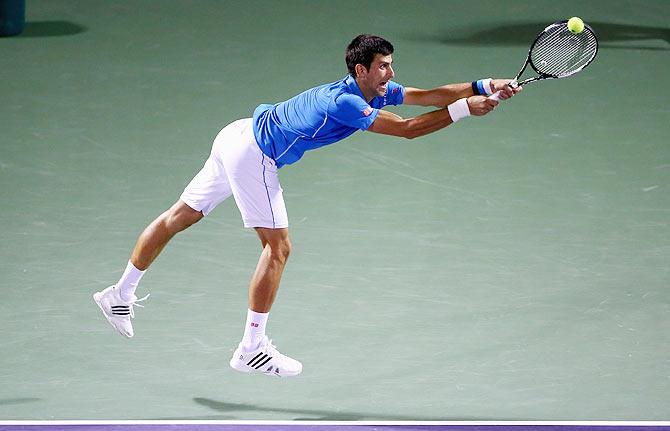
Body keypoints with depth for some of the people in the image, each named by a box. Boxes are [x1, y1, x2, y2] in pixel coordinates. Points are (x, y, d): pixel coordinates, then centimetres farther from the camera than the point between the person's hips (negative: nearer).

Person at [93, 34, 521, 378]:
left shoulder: (377, 92, 4)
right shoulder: (346, 103, -24)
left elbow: (428, 95, 0)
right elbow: (408, 129, -28)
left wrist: (482, 87, -10)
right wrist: (462, 109, -24)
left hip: (237, 136, 10)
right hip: (253, 154, -10)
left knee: (181, 215, 17)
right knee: (277, 247, -5)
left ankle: (121, 294, 29)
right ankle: (252, 349, 0)